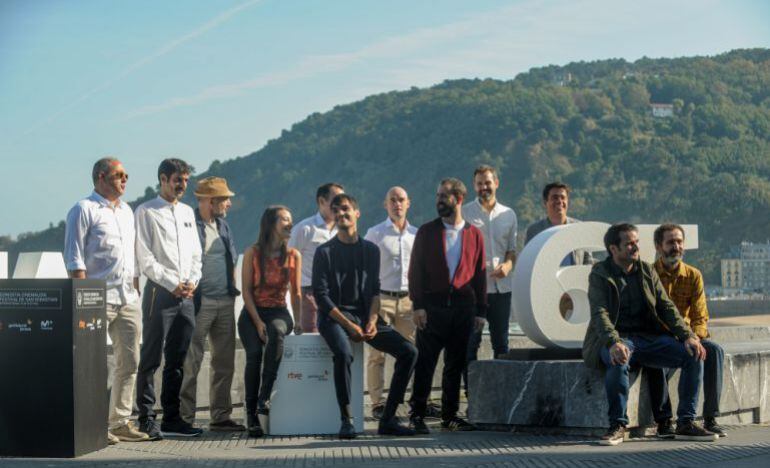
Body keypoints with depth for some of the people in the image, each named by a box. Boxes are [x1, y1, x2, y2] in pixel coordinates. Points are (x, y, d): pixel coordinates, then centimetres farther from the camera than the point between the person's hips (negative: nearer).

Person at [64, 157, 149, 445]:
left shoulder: (126, 211, 20)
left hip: (128, 299, 8)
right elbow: (74, 259, -9)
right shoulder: (84, 210, -3)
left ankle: (120, 422, 13)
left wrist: (137, 290, 16)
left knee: (129, 363, 7)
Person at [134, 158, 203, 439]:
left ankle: (172, 418, 14)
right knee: (151, 359, -5)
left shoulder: (188, 212, 19)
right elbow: (145, 258, -8)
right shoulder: (146, 212, -2)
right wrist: (173, 285, -12)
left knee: (177, 361, 9)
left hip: (186, 296, 6)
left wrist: (192, 282, 2)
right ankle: (146, 419, -2)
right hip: (159, 293, -6)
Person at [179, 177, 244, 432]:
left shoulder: (223, 225, 16)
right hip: (200, 302, -8)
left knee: (225, 362, 10)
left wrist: (232, 287, 13)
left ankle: (220, 415, 17)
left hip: (225, 302, 8)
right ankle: (185, 417, -1)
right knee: (191, 363, -5)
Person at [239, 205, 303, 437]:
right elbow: (247, 291, -3)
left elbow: (296, 292, 11)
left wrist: (297, 320, -3)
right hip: (252, 313, -1)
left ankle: (265, 396, -36)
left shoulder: (294, 255, 8)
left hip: (279, 312, 1)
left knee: (277, 331, -36)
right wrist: (258, 322, -14)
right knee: (254, 353, -28)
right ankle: (251, 414, -19)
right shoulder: (253, 253, -1)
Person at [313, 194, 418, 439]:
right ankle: (346, 420, -27)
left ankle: (388, 419, -10)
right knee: (343, 353, -36)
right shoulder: (325, 252, 0)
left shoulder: (371, 250, 13)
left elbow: (375, 290, 11)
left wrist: (372, 322, -7)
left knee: (409, 351, -13)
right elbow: (321, 295, -6)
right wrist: (349, 325, -15)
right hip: (334, 317, -4)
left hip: (365, 316, 4)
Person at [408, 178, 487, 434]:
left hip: (463, 307, 2)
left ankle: (450, 415, 16)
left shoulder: (474, 234, 8)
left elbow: (480, 274, 9)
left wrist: (480, 311, 5)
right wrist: (418, 305, -9)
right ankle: (417, 415, 3)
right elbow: (415, 270, 1)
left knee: (456, 364, 8)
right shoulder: (427, 232, 5)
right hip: (432, 306, -2)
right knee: (425, 362, -3)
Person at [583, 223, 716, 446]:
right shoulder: (599, 274, -3)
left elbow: (666, 307, 6)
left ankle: (686, 423, -9)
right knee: (619, 360, -40)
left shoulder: (647, 271, 12)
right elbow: (599, 314, -16)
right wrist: (614, 343, -36)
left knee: (694, 355, -15)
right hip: (617, 338, -5)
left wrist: (688, 336, -11)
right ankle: (617, 426, -26)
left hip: (648, 336, 5)